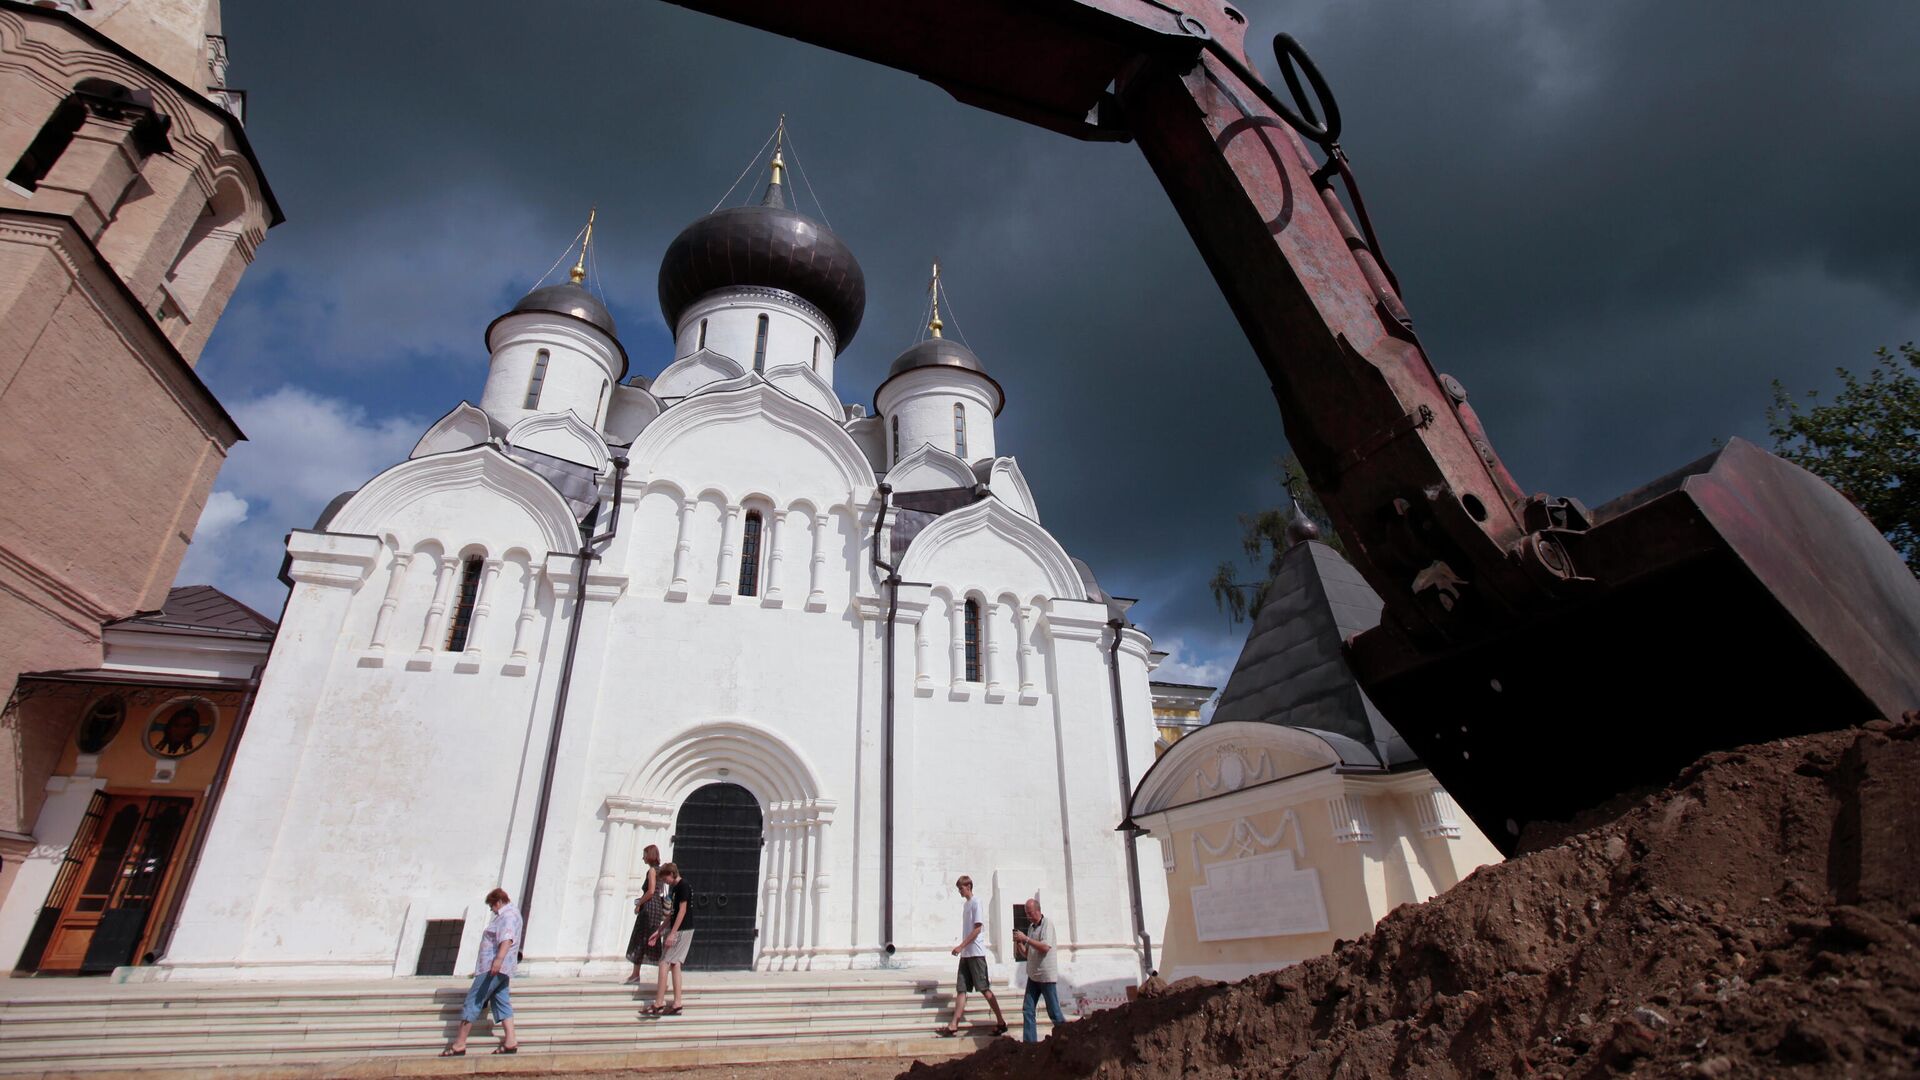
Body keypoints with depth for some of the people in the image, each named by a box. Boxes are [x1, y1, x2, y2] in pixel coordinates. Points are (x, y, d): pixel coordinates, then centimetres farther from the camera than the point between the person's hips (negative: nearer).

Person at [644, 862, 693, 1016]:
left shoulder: (683, 886, -13)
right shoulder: (675, 887, 16)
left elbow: (682, 911, -18)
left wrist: (672, 934, -20)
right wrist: (659, 931, 19)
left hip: (681, 931, -9)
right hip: (677, 930, 9)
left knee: (664, 964, -7)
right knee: (674, 964, 7)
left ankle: (658, 1005, -4)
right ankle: (677, 1005, 7)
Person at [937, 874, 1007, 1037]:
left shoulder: (975, 903, -9)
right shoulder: (965, 903, 16)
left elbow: (977, 929, -15)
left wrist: (961, 946, -17)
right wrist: (962, 948, 14)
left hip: (976, 953, -8)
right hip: (966, 954, 8)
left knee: (985, 989, -3)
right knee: (961, 989, 3)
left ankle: (1001, 1022, 6)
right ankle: (953, 1026, 1)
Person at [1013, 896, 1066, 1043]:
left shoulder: (1047, 925, -9)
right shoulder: (1031, 928, 13)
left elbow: (1045, 947, -22)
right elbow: (1027, 953, 15)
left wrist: (1026, 939, -22)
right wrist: (1019, 942, -4)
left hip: (1047, 976, -7)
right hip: (1033, 976, 7)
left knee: (1054, 1012, 0)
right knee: (1027, 1010, 2)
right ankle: (1029, 1041, 7)